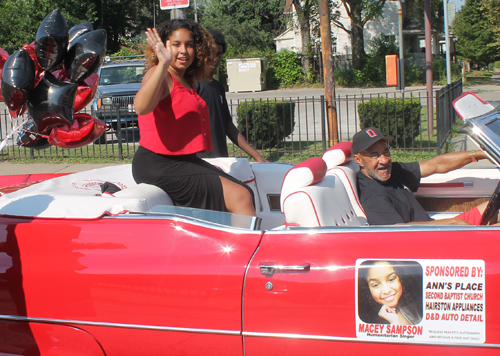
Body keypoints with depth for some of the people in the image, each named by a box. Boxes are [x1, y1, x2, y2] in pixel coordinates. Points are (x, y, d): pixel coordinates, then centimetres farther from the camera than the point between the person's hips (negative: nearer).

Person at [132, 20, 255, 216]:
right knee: (239, 197, -15)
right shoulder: (159, 75, -9)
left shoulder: (187, 82, 17)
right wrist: (163, 63, -36)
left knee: (245, 193, 0)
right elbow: (141, 107, -33)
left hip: (184, 161, 10)